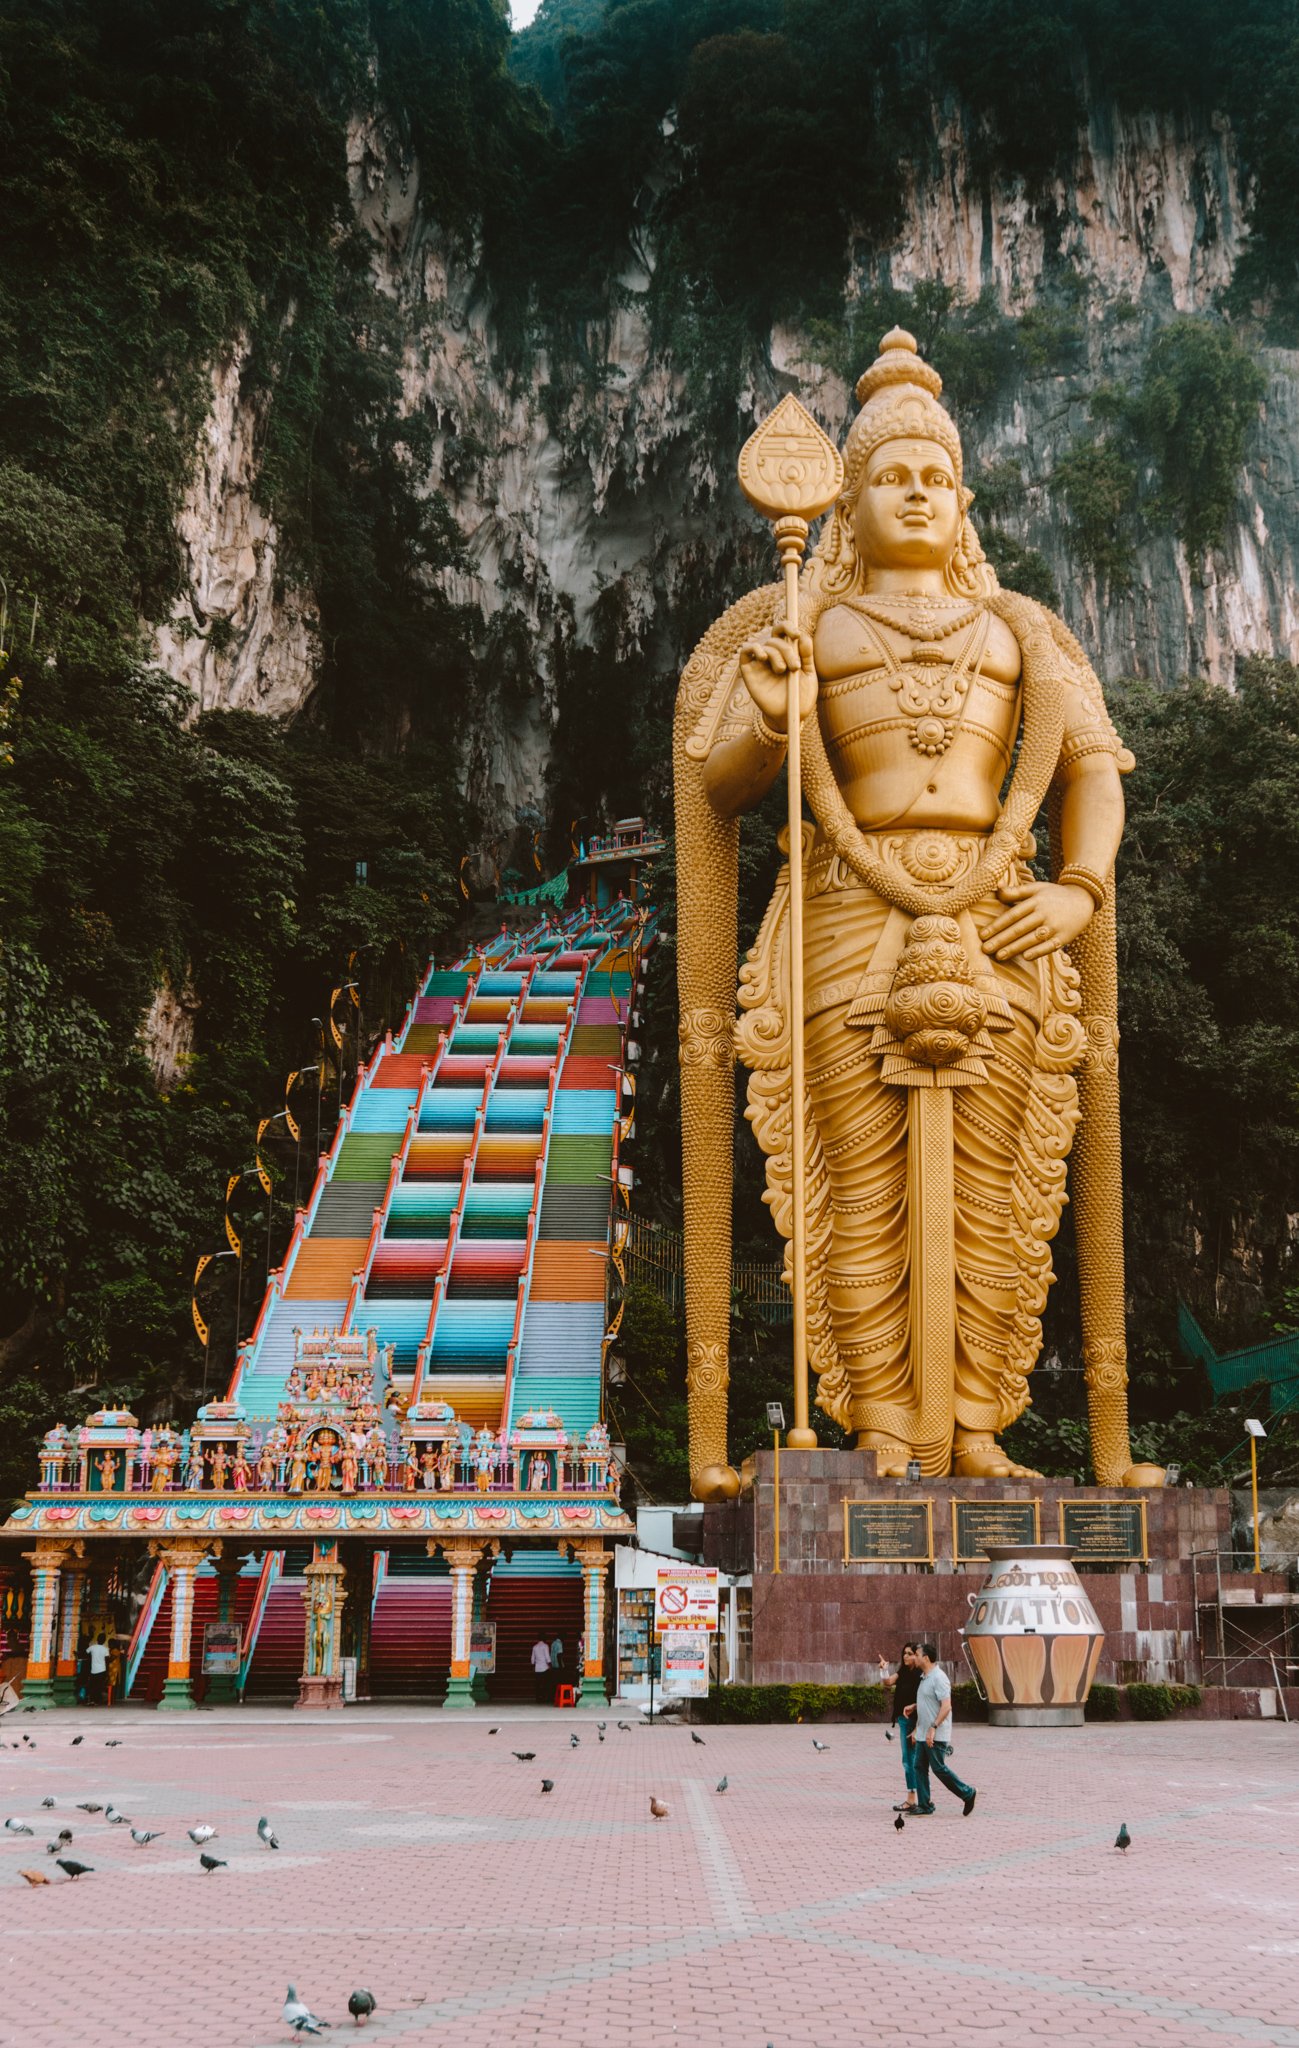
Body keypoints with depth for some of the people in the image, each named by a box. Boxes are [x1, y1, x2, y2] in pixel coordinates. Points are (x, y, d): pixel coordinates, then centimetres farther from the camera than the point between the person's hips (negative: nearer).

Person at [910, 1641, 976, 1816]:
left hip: (935, 1736, -9)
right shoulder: (924, 1677, 15)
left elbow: (946, 1706, -24)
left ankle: (967, 1794, 10)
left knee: (939, 1769, -4)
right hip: (923, 1734, 9)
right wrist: (916, 1729, 22)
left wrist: (933, 1728, -27)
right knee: (920, 1767, 6)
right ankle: (924, 1805, 10)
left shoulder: (938, 1678, -17)